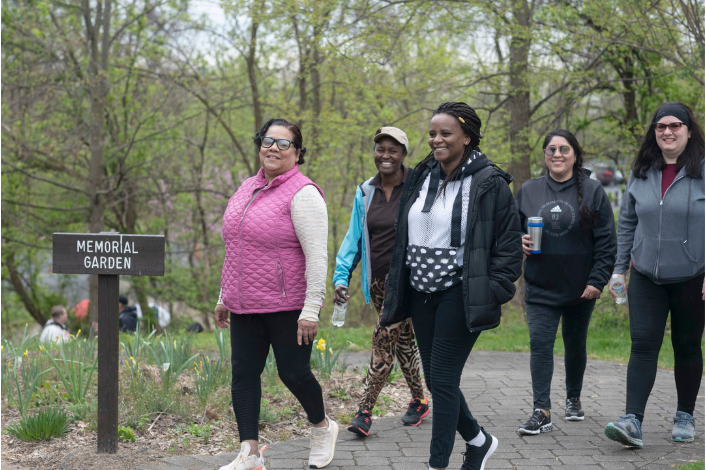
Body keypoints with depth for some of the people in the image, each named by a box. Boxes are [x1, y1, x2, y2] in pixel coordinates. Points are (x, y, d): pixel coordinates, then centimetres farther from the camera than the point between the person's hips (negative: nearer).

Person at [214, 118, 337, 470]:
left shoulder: (302, 194, -12)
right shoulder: (248, 189, 12)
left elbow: (317, 256, -17)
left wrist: (311, 310, -21)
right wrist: (224, 297, 20)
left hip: (287, 308, -7)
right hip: (245, 307, 7)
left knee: (293, 373, 3)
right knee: (243, 375, 3)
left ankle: (322, 427, 30)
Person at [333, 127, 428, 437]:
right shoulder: (365, 193, 7)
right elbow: (354, 237, 9)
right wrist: (341, 277, -1)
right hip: (378, 281, 5)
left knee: (383, 339, -13)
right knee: (403, 341, 14)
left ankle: (364, 411, -11)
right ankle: (419, 401, 29)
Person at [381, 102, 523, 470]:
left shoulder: (489, 184, -8)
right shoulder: (420, 179, 11)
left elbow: (509, 244, -7)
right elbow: (402, 238, 18)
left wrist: (493, 292, -14)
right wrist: (394, 294, 15)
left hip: (459, 294, -7)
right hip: (421, 292, 7)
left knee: (443, 380, -8)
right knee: (434, 380, 12)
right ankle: (478, 440, 34)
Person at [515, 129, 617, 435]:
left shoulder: (592, 191, -2)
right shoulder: (528, 191, 5)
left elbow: (606, 241, -3)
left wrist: (597, 281, -10)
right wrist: (519, 241, -8)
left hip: (580, 289, -1)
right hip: (540, 287, 1)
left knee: (575, 345, 14)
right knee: (540, 344, -10)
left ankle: (574, 399, 34)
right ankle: (542, 412, -11)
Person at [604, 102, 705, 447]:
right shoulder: (641, 173, 7)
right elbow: (627, 223, 13)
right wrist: (619, 269, 10)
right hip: (646, 277, 3)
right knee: (643, 344, -6)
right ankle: (633, 421, -12)